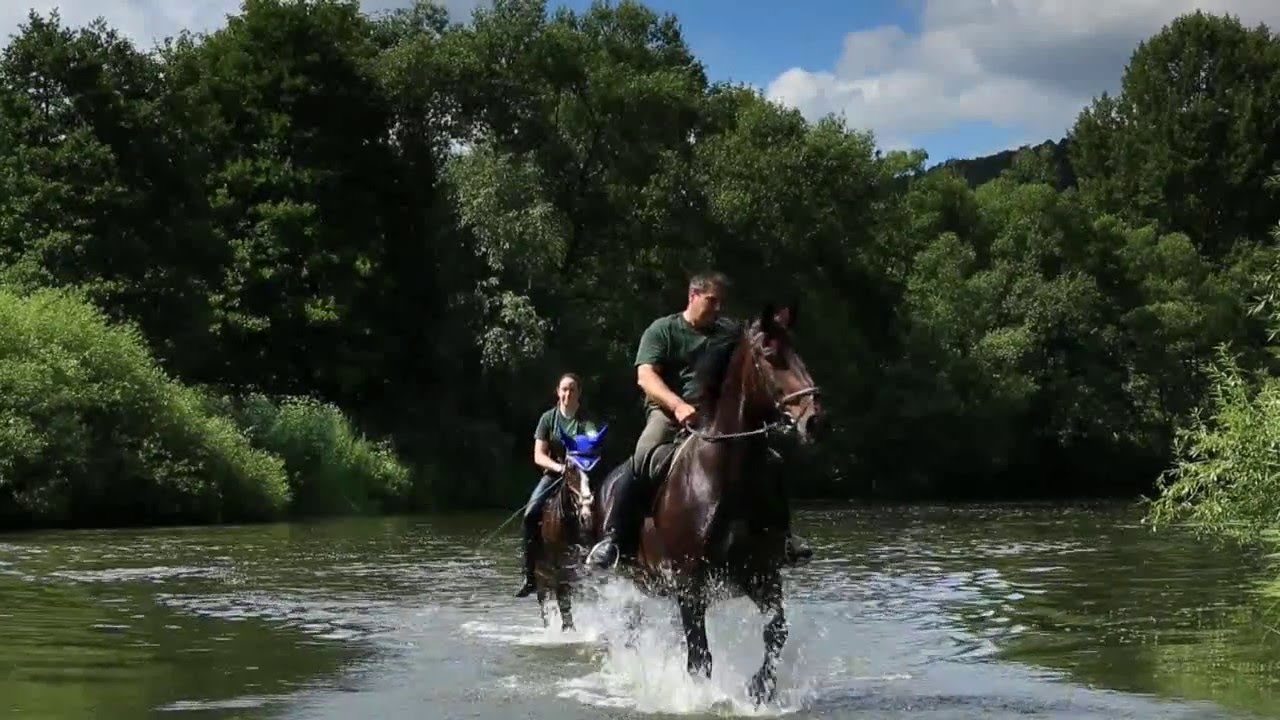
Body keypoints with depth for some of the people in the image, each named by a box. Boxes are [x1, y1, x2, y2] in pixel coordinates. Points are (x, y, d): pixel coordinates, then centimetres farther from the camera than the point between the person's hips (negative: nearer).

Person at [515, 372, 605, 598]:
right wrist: (558, 467, -20)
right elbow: (539, 456, -1)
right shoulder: (548, 419, 3)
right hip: (554, 473, 1)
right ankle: (530, 576, -17)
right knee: (531, 514, -21)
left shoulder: (588, 421, -1)